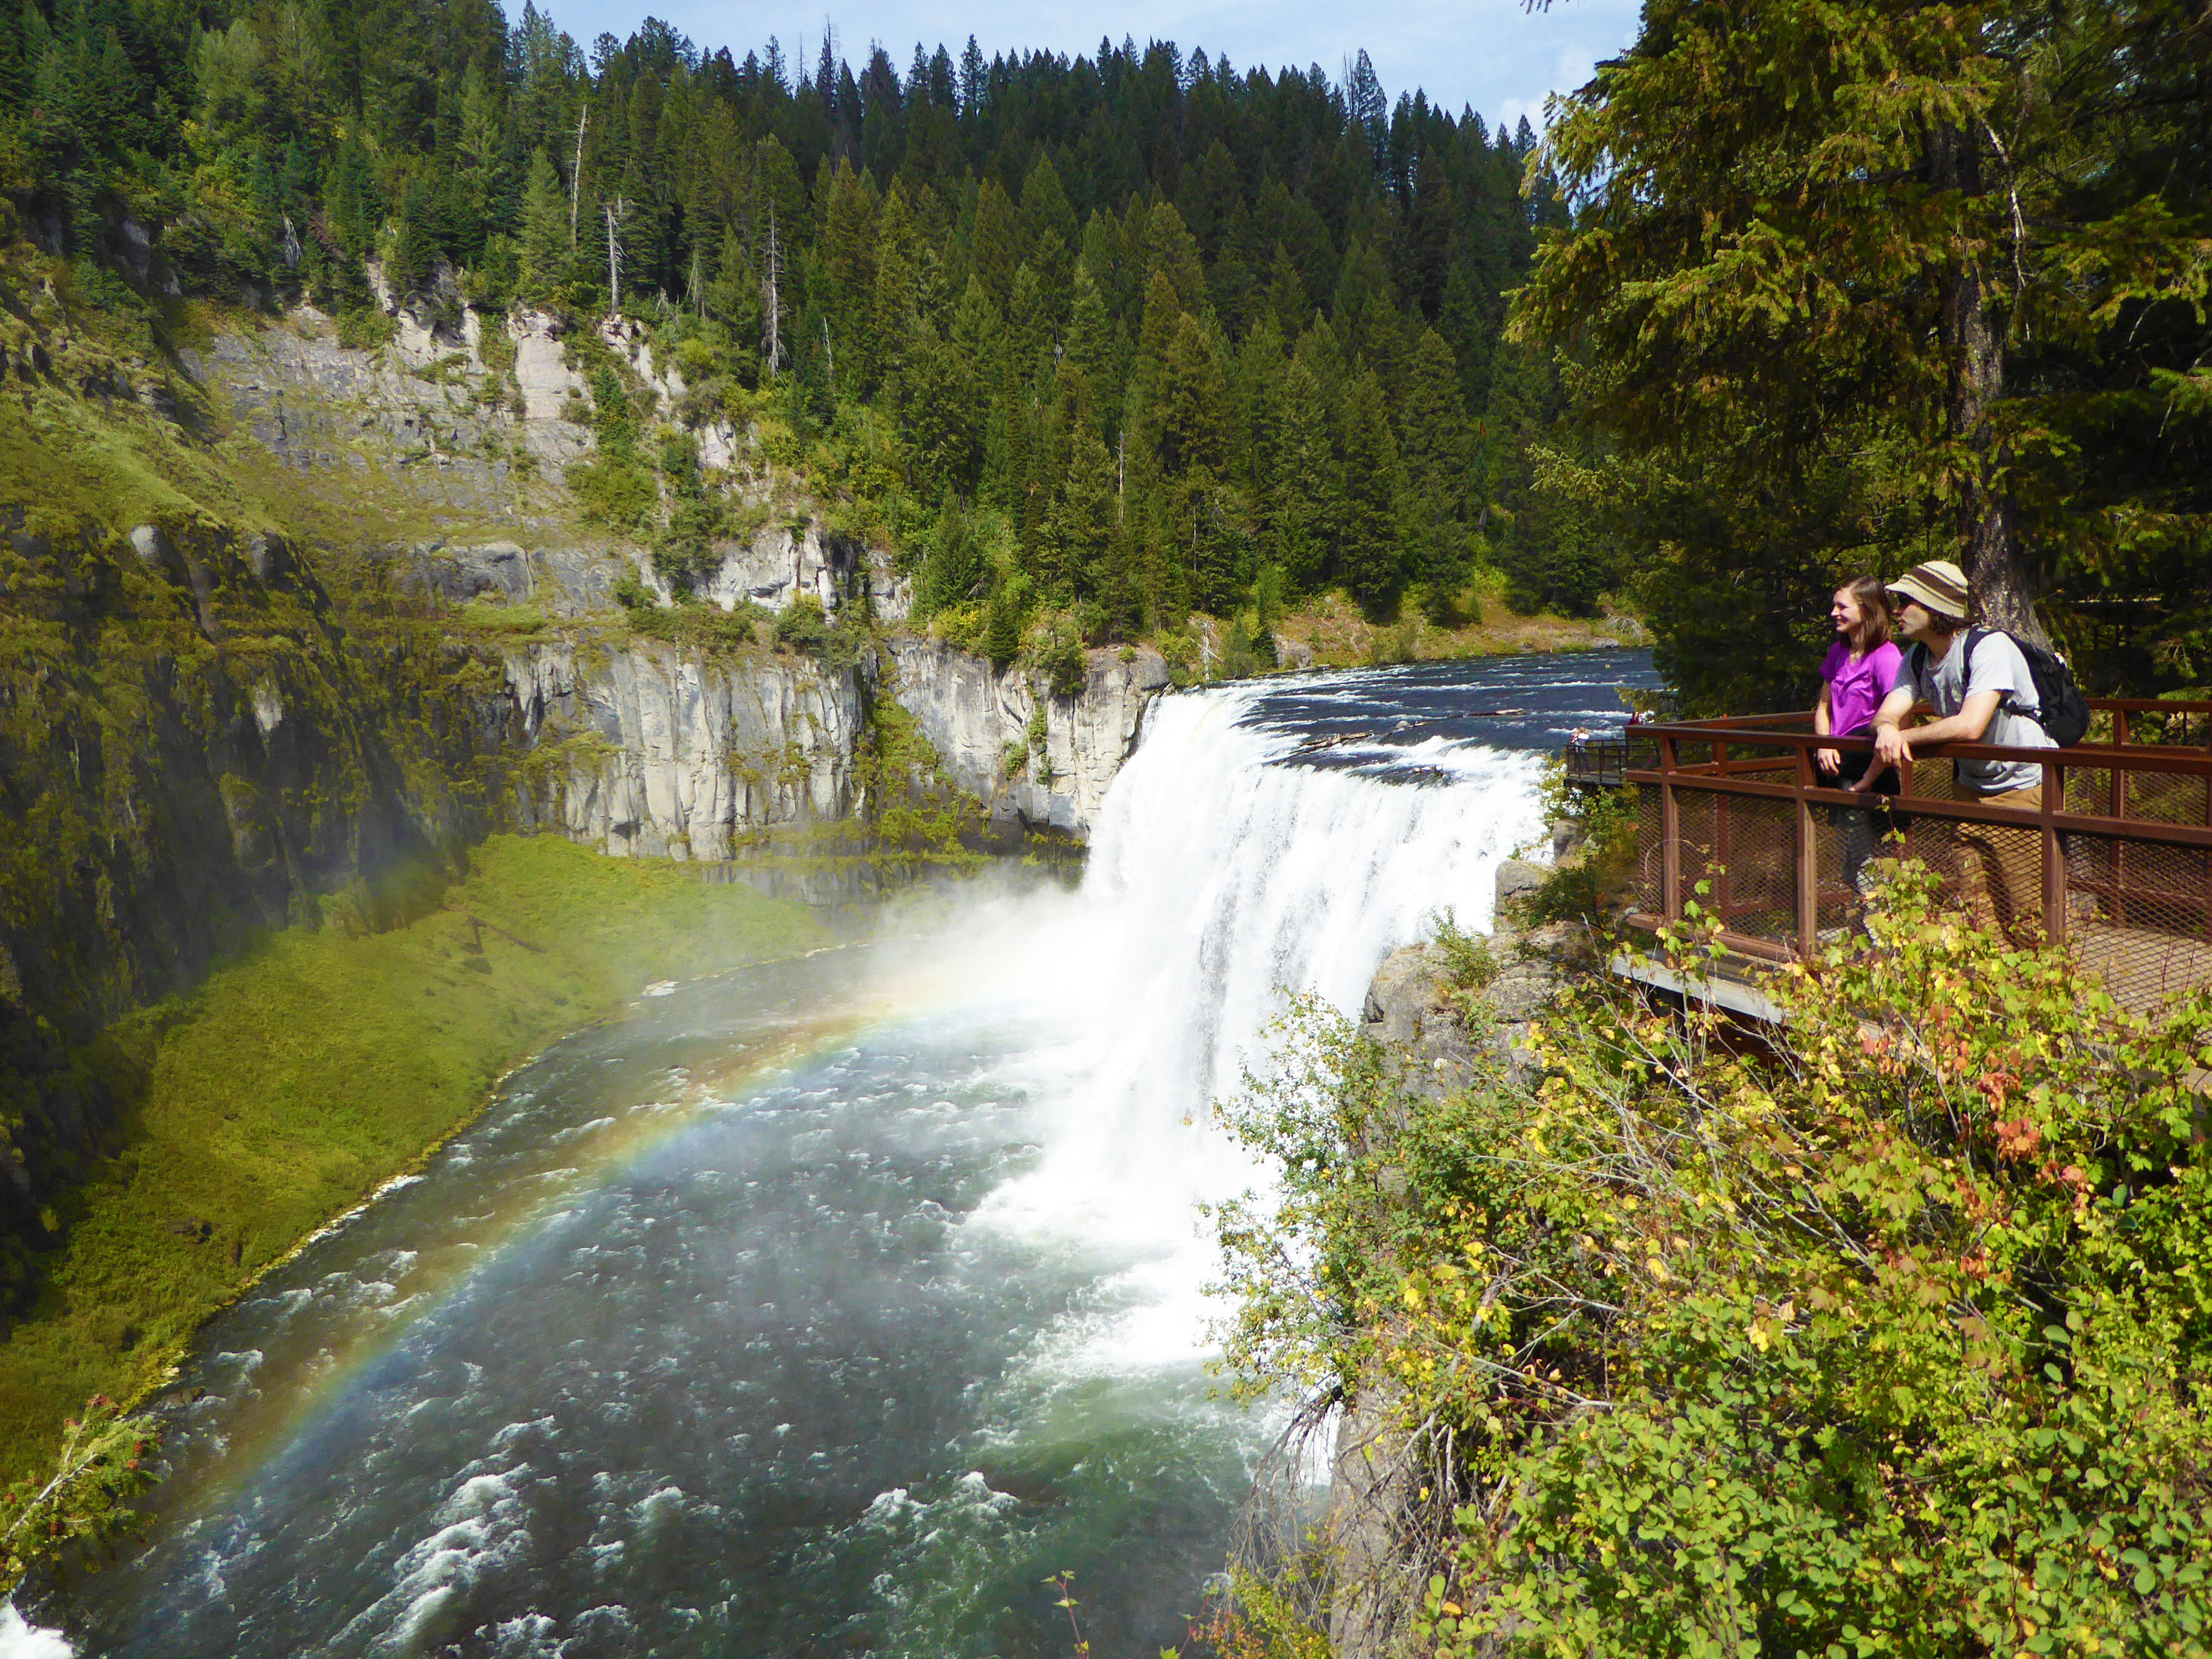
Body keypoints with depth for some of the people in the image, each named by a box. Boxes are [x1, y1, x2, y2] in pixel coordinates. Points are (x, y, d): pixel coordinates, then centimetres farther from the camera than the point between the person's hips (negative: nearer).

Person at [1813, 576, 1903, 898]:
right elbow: (1823, 706, 18)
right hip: (1839, 764, 8)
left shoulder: (1886, 656, -11)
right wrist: (1824, 746, 0)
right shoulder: (1838, 652, 13)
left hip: (1869, 766, -8)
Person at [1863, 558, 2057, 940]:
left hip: (2024, 790, -7)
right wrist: (1887, 730, -31)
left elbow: (1969, 726, -32)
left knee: (2027, 917, -5)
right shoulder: (1917, 660, 2)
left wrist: (1903, 735, -22)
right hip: (1971, 790, 7)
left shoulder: (1990, 647, -22)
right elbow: (1886, 713, -7)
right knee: (1979, 914, 10)